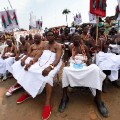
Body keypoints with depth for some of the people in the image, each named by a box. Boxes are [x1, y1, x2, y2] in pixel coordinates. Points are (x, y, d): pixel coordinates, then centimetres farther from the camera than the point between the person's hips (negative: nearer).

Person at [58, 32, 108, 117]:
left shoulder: (84, 47, 17)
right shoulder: (70, 47, 17)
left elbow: (89, 58, 13)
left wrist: (89, 62, -7)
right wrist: (66, 62, -10)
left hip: (84, 65, 1)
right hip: (73, 66, 0)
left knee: (95, 69, -32)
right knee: (65, 70, -36)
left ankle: (98, 99, -25)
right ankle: (65, 97, -25)